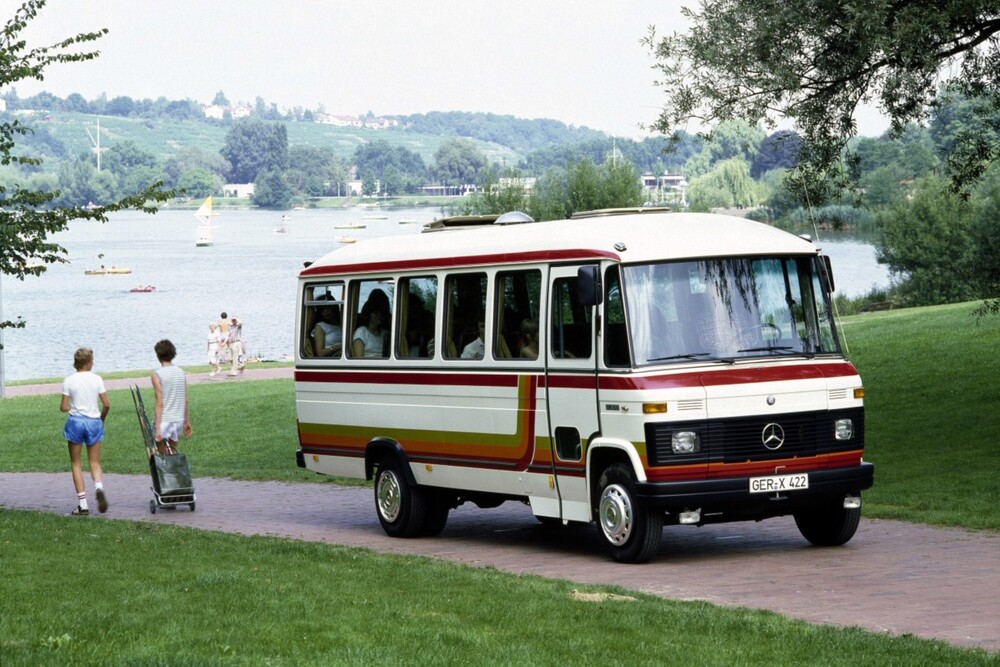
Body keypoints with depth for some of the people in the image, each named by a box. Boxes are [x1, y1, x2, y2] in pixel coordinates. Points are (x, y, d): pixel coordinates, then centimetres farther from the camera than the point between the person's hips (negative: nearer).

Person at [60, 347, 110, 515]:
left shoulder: (69, 381, -5)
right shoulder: (96, 379, -2)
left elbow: (63, 407, -6)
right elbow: (107, 405, -3)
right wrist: (102, 418, 16)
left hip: (75, 421, -1)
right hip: (93, 422, 1)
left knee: (76, 463, 9)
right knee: (95, 463, 11)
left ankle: (82, 504, 3)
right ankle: (99, 487, -22)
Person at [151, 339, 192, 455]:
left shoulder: (157, 375, -12)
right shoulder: (181, 372, 5)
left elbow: (159, 403, -15)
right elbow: (186, 401, 7)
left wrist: (157, 428, -15)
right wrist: (187, 422, 17)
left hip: (163, 421, -5)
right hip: (178, 420, 5)